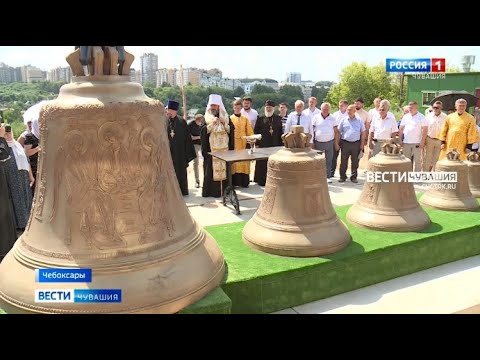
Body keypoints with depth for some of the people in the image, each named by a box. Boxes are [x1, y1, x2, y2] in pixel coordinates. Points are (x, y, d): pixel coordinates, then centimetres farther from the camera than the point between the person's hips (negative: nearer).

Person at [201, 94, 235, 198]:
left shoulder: (226, 117, 11)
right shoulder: (206, 118, 5)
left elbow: (232, 130, 5)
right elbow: (203, 132, -6)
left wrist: (224, 124, -9)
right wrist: (211, 124, -14)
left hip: (224, 149, 2)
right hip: (211, 149, -2)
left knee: (224, 168, 1)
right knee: (211, 169, -4)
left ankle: (225, 189, 9)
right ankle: (211, 190, 1)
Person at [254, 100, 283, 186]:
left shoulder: (278, 118, 8)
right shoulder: (260, 118, 4)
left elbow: (281, 132, 8)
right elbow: (256, 131, 3)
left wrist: (281, 143, 2)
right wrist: (257, 143, -3)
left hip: (275, 145, 1)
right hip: (263, 145, -1)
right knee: (262, 164, 0)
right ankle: (262, 180, 8)